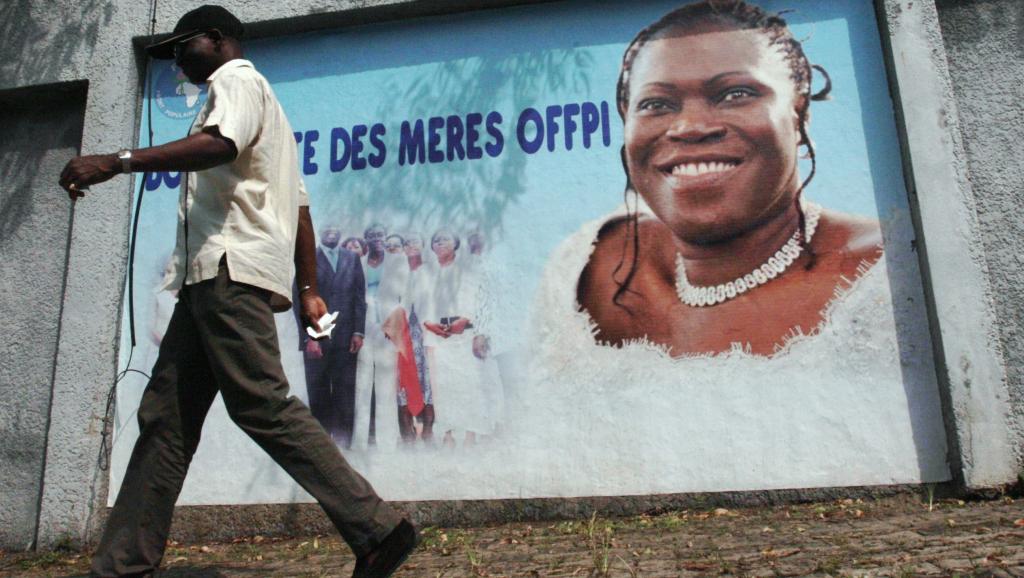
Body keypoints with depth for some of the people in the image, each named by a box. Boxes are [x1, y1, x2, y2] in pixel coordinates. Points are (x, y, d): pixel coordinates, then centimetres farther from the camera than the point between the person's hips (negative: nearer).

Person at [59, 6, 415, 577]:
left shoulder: (238, 80, 6)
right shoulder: (259, 101, 34)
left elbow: (219, 144, -19)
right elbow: (300, 207, 26)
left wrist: (115, 162, -23)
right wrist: (309, 288, 22)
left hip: (232, 267, -10)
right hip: (211, 275, 10)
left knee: (262, 406, -17)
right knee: (166, 418, 6)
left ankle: (378, 529, -16)